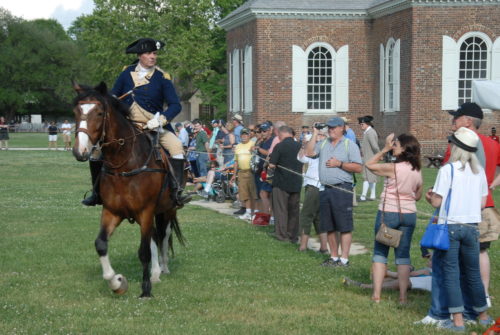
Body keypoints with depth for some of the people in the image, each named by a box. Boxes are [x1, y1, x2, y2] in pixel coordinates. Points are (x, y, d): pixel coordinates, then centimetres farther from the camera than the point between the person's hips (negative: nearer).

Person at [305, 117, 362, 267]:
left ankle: (344, 259, -4)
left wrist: (339, 164, -12)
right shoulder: (323, 144, 15)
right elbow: (309, 152, -2)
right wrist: (315, 134, 1)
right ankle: (333, 257, 19)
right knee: (329, 227, 10)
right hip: (325, 189, 6)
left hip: (342, 189, -6)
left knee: (344, 226, -5)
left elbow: (358, 168, -6)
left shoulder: (350, 145, 0)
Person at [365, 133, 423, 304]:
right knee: (403, 254, 10)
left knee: (380, 252, 7)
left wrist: (384, 149, -4)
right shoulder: (417, 171, 0)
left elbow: (369, 164, -5)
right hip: (409, 214, 5)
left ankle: (376, 294, 5)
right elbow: (418, 195, 12)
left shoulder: (393, 168, -17)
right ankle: (403, 296, 7)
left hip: (388, 213, -5)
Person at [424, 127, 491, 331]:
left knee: (450, 272, 1)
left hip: (449, 226, -5)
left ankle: (458, 320, -3)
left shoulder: (448, 170, -11)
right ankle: (483, 315, 27)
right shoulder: (479, 171, 5)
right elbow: (482, 202, 9)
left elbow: (437, 202, -10)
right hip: (471, 227, 5)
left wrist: (430, 197, 11)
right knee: (473, 273, 17)